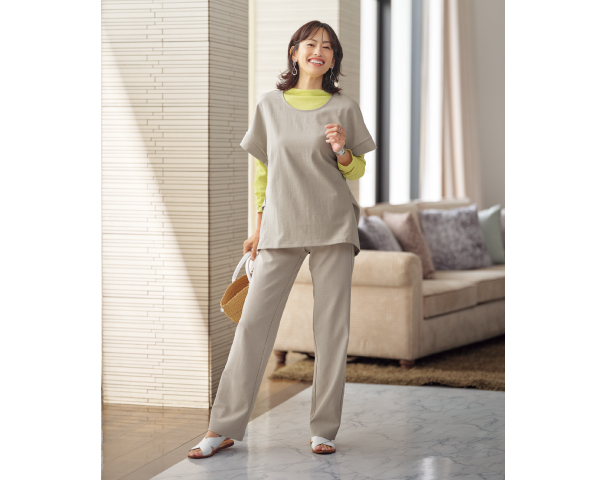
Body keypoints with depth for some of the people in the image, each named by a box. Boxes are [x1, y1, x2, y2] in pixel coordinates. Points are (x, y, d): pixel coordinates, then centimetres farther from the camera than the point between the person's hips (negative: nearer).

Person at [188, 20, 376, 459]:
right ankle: (224, 428, 3)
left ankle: (324, 429, 9)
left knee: (332, 326, 0)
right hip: (281, 227, 1)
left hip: (333, 226, 0)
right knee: (253, 322, -3)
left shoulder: (344, 107, 6)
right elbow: (262, 169, 14)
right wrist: (258, 225, 11)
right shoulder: (271, 104, 8)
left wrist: (343, 152, -10)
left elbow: (357, 171, 11)